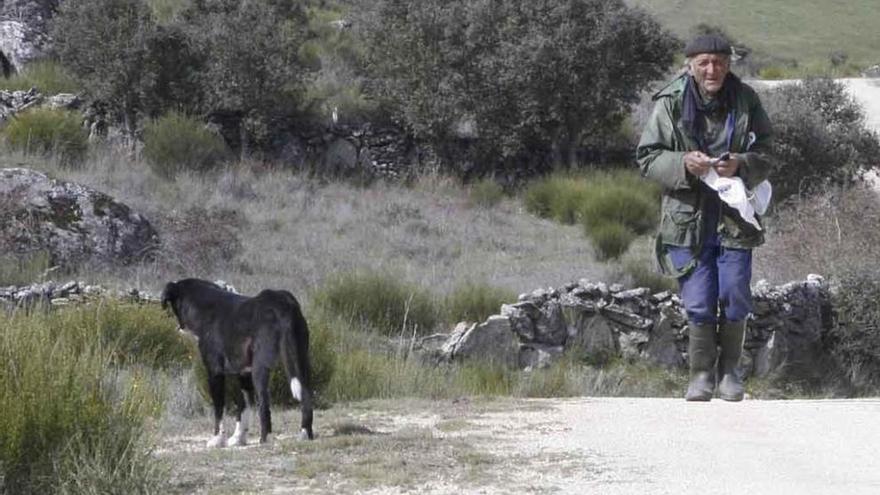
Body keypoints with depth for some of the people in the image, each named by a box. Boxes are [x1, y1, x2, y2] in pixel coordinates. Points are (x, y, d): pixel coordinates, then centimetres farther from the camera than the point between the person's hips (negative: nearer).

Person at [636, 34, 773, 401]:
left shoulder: (745, 102, -2)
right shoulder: (670, 104, -6)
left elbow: (765, 157, 1)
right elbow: (647, 158, -3)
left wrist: (740, 165, -20)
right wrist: (682, 164, -21)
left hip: (734, 216, 1)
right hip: (688, 217, -1)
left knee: (735, 299, 3)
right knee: (698, 305, -1)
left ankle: (730, 371, 23)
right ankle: (701, 374, 15)